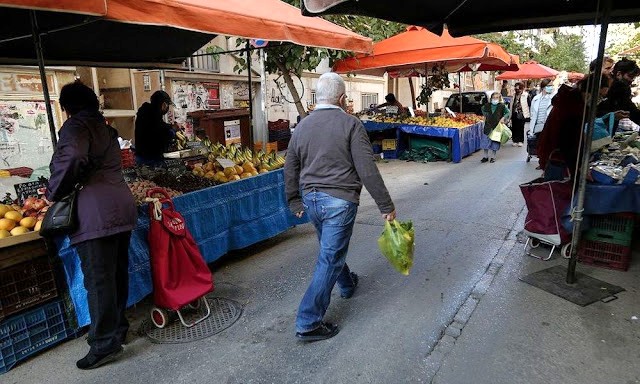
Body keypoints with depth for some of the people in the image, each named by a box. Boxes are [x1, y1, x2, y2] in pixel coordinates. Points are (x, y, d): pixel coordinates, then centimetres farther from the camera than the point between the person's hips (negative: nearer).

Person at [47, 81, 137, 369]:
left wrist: (54, 192, -8)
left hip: (97, 211, -8)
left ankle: (104, 344, 4)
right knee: (118, 272, 15)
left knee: (98, 278, -3)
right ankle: (118, 327, 29)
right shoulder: (104, 127, 21)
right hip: (122, 204, 9)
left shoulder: (75, 126, -3)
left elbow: (72, 157, -23)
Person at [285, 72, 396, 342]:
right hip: (339, 200, -7)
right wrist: (386, 206, -7)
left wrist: (294, 202, 24)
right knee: (330, 259, 1)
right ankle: (308, 324, 6)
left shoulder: (302, 125, 6)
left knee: (331, 249, 27)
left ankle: (347, 284, 52)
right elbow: (367, 170, -15)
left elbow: (290, 169, 11)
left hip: (311, 198, 7)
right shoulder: (350, 124, -11)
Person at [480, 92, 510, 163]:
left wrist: (503, 118, -11)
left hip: (497, 127, -2)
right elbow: (483, 109, 23)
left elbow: (508, 112, 3)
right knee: (485, 142, 3)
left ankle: (493, 157, 16)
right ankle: (486, 156, 14)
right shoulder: (487, 105, 3)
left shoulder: (502, 106, -5)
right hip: (488, 127, 2)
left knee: (495, 143, 4)